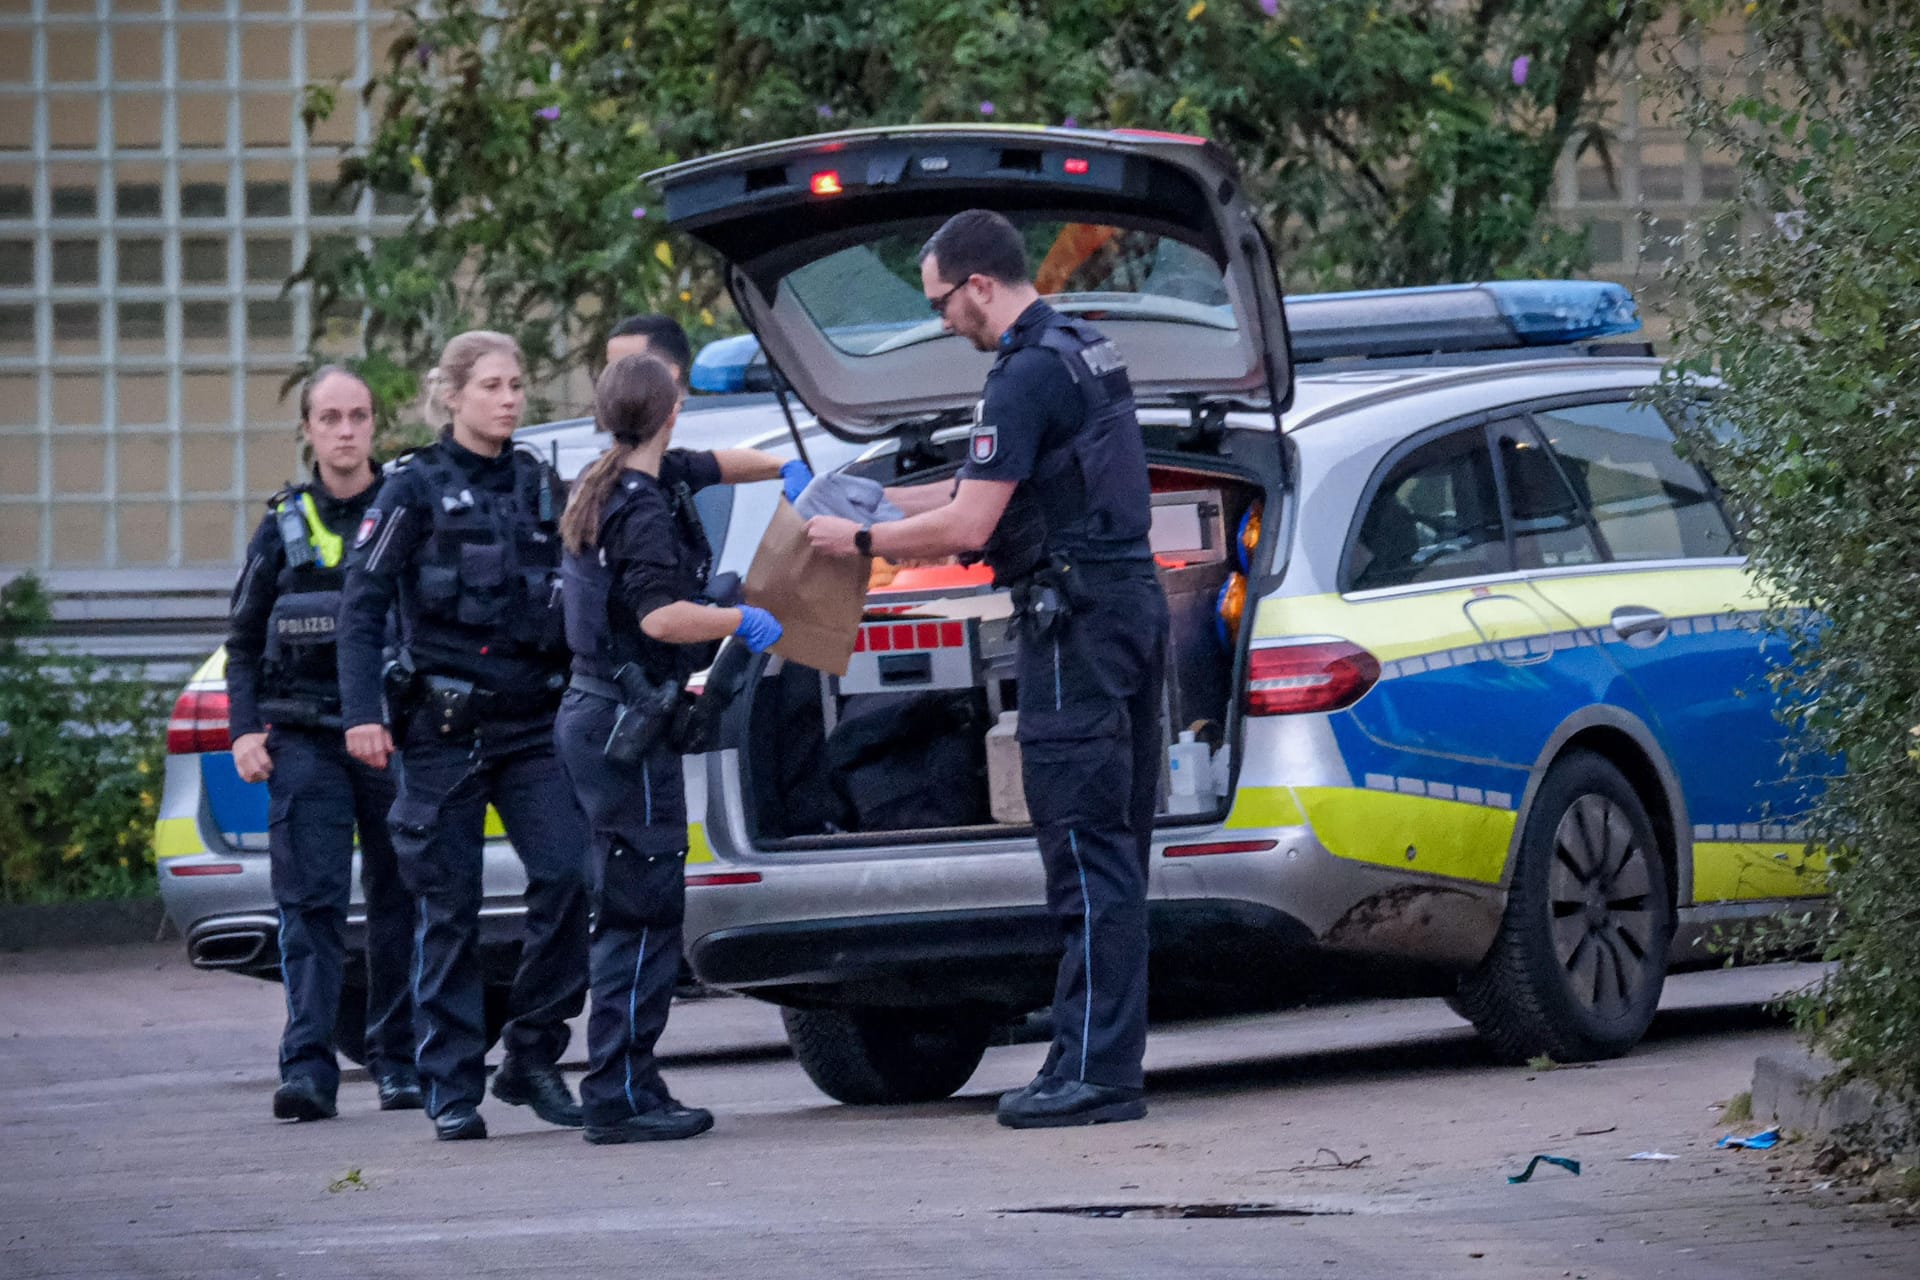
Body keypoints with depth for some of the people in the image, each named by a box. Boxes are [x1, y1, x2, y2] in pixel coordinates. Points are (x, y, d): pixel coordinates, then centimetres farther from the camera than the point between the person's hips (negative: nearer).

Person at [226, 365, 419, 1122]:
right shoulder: (285, 526, 11)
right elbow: (244, 640, 15)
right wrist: (246, 728, 3)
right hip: (305, 740, 0)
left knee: (398, 900, 5)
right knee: (310, 902, -8)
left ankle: (398, 1060, 13)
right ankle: (308, 1068, -14)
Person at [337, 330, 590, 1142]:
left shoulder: (542, 487, 11)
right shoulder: (417, 489, -1)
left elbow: (579, 601, 17)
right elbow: (362, 606, -5)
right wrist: (361, 712, -14)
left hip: (532, 724, 4)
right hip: (443, 730, -4)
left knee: (567, 872, -11)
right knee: (450, 907, 0)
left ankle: (533, 1056, 1)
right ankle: (453, 1088, 7)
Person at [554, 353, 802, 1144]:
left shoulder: (632, 483, 13)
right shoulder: (643, 508, -16)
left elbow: (714, 466, 33)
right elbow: (660, 615, -28)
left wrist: (786, 470, 25)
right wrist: (745, 620, -15)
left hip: (600, 719, 10)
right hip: (627, 724, -10)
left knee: (633, 910, 12)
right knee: (643, 911, -9)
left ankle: (628, 1088, 13)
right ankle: (619, 1095, -11)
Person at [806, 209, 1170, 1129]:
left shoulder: (1026, 378, -16)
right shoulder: (1086, 351, 16)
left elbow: (969, 525, -18)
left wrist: (861, 540, -5)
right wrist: (884, 501, 28)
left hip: (1077, 621, -10)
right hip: (1131, 604, 10)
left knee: (1085, 853, -9)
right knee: (1113, 852, 10)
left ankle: (1092, 1072, -9)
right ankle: (1105, 1061, 13)